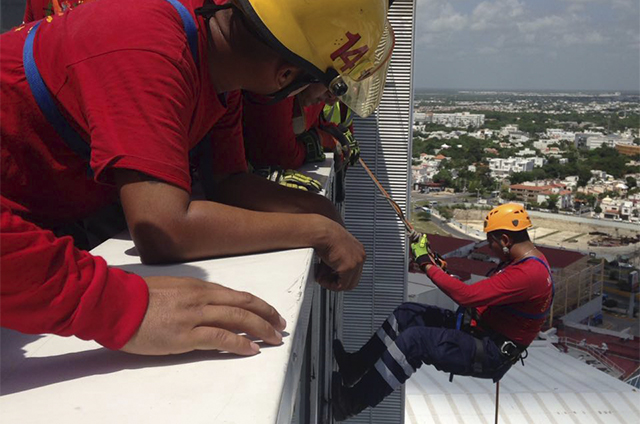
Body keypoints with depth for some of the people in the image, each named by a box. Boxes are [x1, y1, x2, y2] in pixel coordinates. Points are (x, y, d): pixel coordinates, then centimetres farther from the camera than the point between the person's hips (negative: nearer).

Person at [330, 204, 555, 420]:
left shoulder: (528, 274, -25)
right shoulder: (527, 259, 8)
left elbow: (467, 296, -30)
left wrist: (426, 263, -21)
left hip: (490, 355, -10)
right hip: (479, 329, 10)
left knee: (415, 338, -23)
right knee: (408, 313, 4)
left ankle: (351, 401, -15)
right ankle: (356, 365, 9)